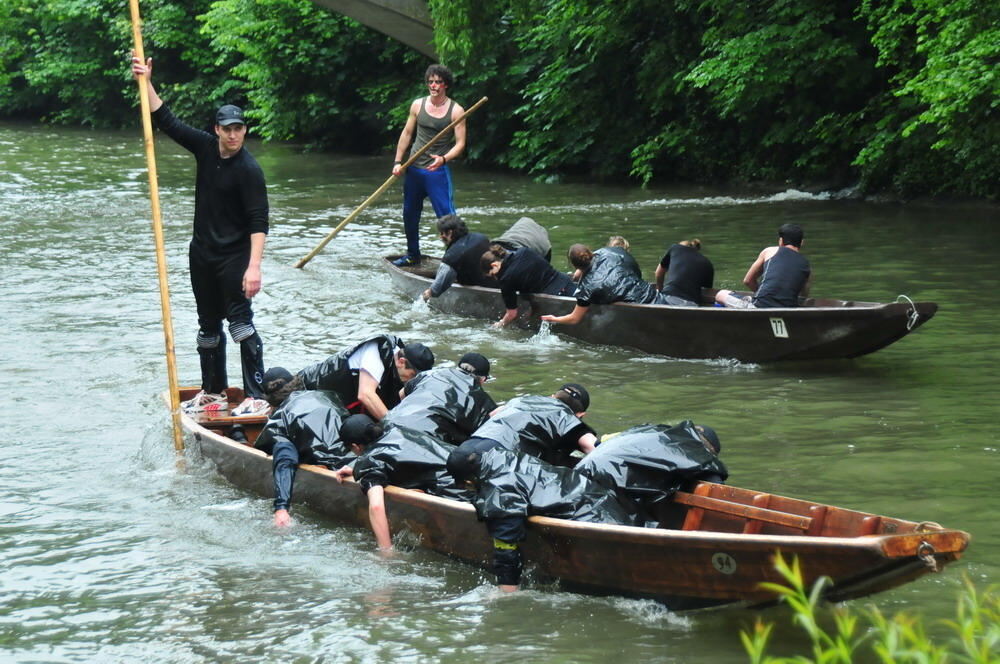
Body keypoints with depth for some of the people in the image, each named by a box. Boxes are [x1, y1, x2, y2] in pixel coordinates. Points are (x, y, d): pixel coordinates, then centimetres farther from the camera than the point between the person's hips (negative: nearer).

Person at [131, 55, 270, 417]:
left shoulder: (249, 169, -18)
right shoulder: (205, 148, 1)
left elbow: (259, 221, -23)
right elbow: (166, 121, 8)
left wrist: (254, 266, -32)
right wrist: (146, 82, 0)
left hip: (235, 256, -7)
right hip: (202, 253, 7)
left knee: (241, 322, -13)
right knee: (208, 325, 14)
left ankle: (256, 397, -13)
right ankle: (214, 392, 25)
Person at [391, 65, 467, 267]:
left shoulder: (456, 111, -6)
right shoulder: (418, 105, 5)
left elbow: (460, 143, -9)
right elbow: (407, 134, 13)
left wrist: (443, 159, -27)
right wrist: (398, 162, 8)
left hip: (438, 171, -5)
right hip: (414, 169, 5)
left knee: (446, 216, -11)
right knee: (410, 214, 13)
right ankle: (413, 254, 29)